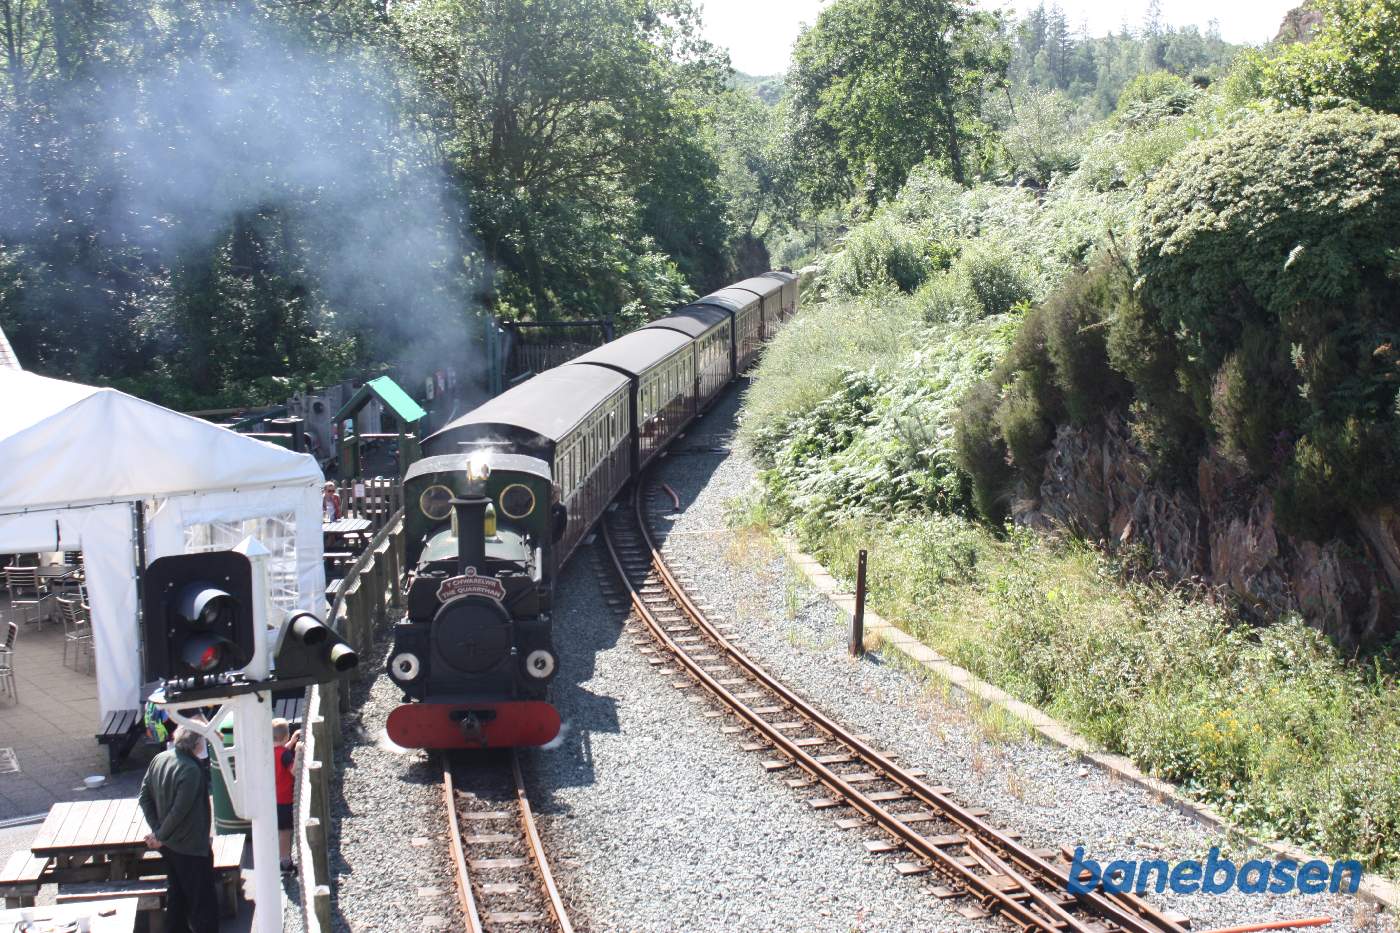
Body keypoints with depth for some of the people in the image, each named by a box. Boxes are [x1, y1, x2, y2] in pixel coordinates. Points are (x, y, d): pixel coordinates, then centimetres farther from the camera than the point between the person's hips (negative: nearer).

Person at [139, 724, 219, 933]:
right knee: (203, 901, 2)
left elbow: (145, 797, 5)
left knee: (176, 893, 22)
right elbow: (180, 810, -25)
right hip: (191, 846, -8)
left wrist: (157, 829, 3)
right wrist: (160, 836, -11)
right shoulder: (191, 770, -25)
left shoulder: (159, 759, 0)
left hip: (169, 845, 8)